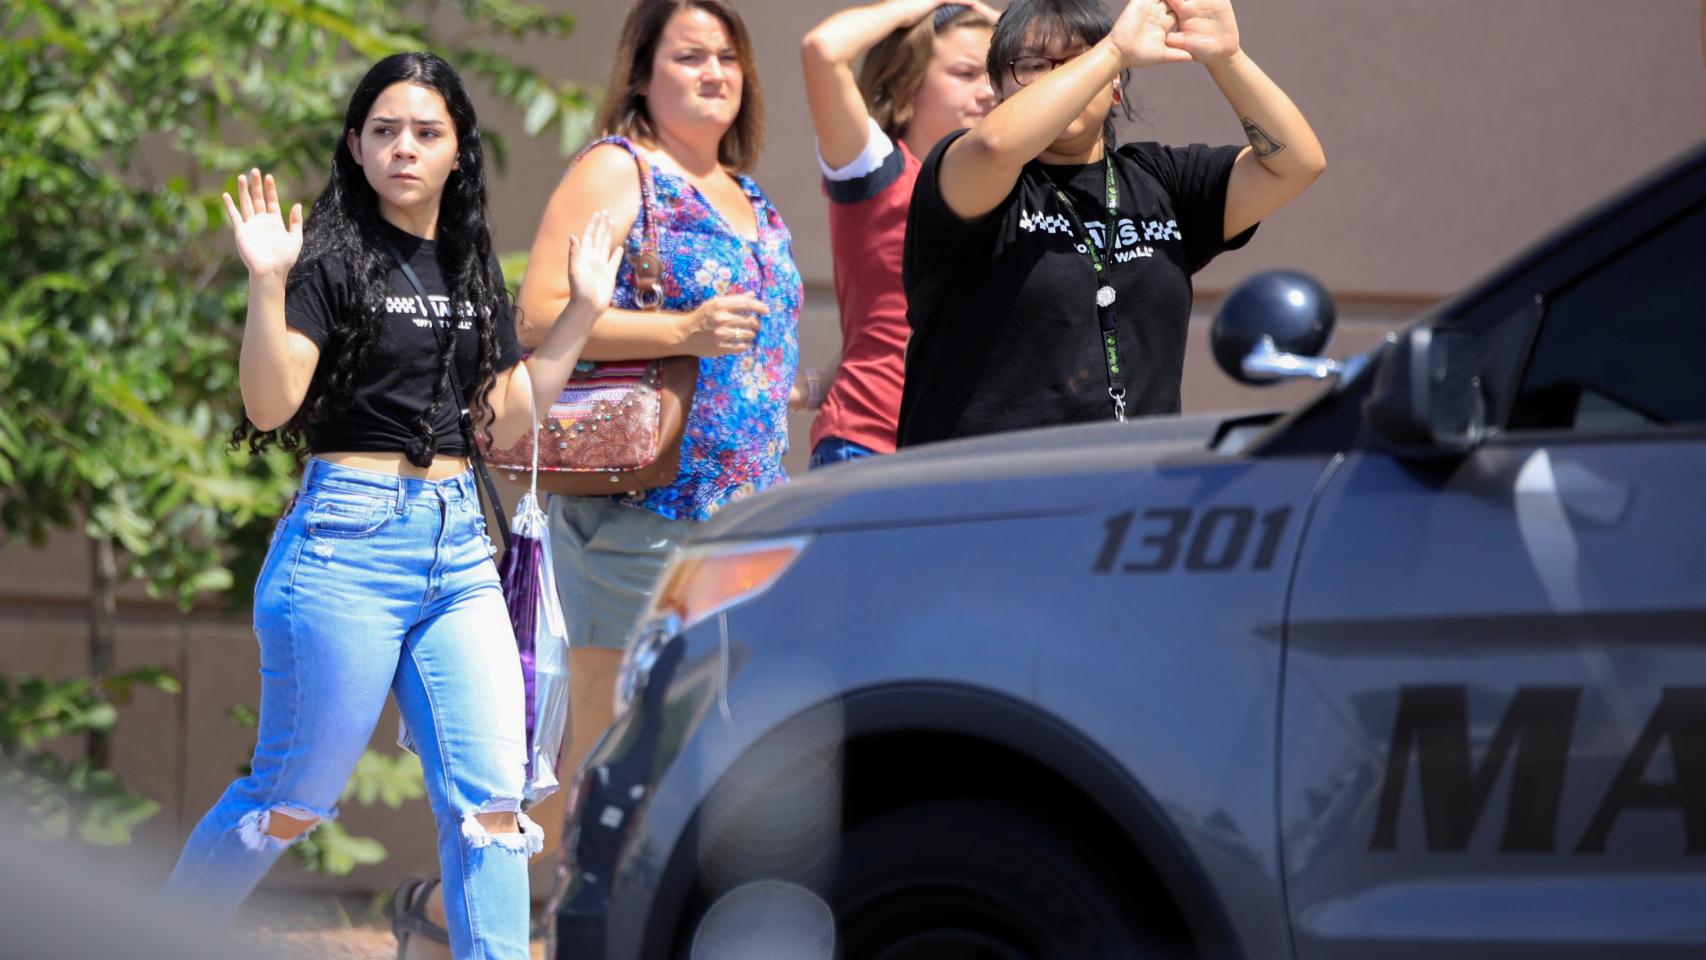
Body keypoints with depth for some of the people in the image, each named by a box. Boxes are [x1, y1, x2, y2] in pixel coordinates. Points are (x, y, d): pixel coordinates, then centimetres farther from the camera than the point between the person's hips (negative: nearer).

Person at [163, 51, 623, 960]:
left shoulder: (471, 271, 14)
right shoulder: (332, 260, -5)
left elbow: (504, 420, 16)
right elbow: (270, 405, -13)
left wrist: (583, 311, 12)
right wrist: (268, 283, -24)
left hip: (457, 546, 6)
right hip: (347, 542, -6)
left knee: (492, 797, -3)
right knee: (292, 798, 1)